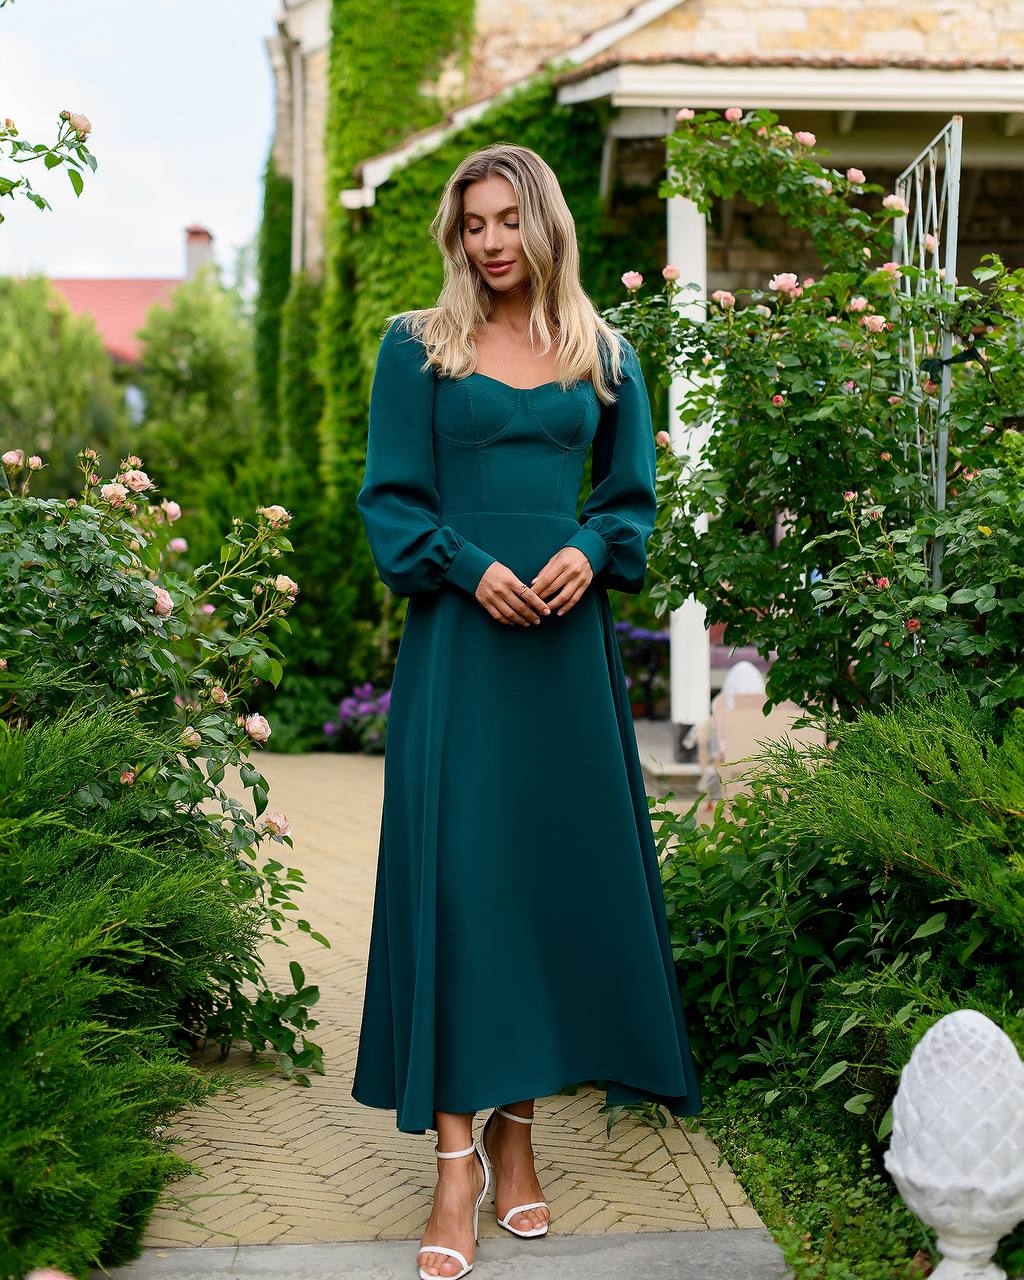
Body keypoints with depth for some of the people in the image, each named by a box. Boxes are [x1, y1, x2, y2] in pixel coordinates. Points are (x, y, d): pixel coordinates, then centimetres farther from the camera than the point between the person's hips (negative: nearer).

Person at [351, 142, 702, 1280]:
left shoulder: (604, 358, 11)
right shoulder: (417, 347, 5)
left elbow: (632, 495, 14)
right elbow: (389, 497, 1)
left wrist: (589, 551, -7)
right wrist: (473, 566, -14)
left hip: (568, 638, 3)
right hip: (458, 637, -2)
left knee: (560, 867, 4)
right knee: (453, 874, -6)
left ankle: (517, 1126, 16)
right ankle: (456, 1155, -2)